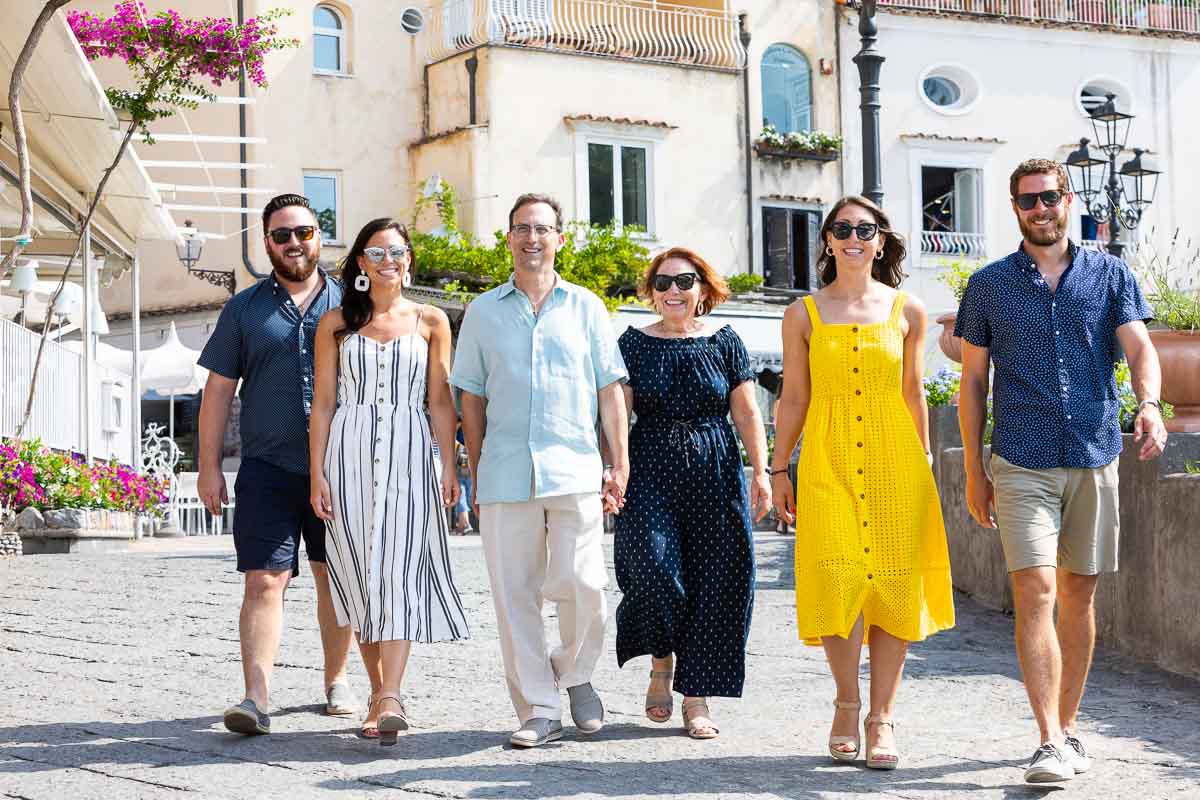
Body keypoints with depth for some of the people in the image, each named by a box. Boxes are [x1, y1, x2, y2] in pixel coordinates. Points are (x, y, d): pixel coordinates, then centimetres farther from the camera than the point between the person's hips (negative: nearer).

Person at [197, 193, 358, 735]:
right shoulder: (244, 309, 9)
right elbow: (219, 389, 8)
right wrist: (208, 466, 2)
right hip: (267, 468, -1)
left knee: (336, 581, 10)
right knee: (264, 581, -10)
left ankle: (336, 680, 26)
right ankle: (256, 699, -15)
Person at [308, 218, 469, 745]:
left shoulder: (430, 322, 9)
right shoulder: (336, 324, 9)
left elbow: (439, 399, 8)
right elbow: (322, 403, 7)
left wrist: (447, 464, -1)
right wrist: (317, 474, 1)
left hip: (410, 451, -1)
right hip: (350, 451, 1)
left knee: (399, 572, -12)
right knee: (359, 573, 2)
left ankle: (390, 700, -19)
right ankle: (379, 691, 13)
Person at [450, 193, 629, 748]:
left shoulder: (585, 307, 10)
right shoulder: (483, 312, 12)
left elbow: (610, 390, 10)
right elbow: (472, 398, 14)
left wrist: (620, 465, 3)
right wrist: (475, 474, 9)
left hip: (574, 471, -1)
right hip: (505, 474, 1)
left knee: (581, 584, -8)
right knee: (514, 593, 0)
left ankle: (575, 673, 20)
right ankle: (538, 708, 8)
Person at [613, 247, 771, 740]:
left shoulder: (724, 342, 7)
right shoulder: (636, 343, 6)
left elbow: (747, 413, 7)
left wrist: (760, 473, -1)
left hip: (715, 474, 1)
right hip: (652, 473, -1)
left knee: (712, 583, -1)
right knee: (654, 568, -17)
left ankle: (697, 698, 7)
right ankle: (661, 663, 11)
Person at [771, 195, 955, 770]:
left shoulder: (907, 312, 7)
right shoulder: (803, 315, 6)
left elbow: (914, 395, 13)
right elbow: (794, 398, 9)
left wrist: (923, 463, 13)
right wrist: (779, 470, 7)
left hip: (895, 463, 1)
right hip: (828, 463, -1)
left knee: (894, 586, -2)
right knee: (837, 582, -12)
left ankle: (882, 717, 8)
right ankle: (847, 702, 11)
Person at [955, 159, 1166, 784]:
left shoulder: (1109, 275, 8)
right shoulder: (989, 286, 7)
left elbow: (1139, 348, -2)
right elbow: (973, 382, 9)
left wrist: (1149, 404, -24)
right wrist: (973, 470, 6)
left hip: (1095, 458, 2)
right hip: (1021, 463, -2)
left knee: (1079, 594, 8)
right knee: (1035, 592, -13)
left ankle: (1068, 728, 21)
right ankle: (1049, 743, -15)